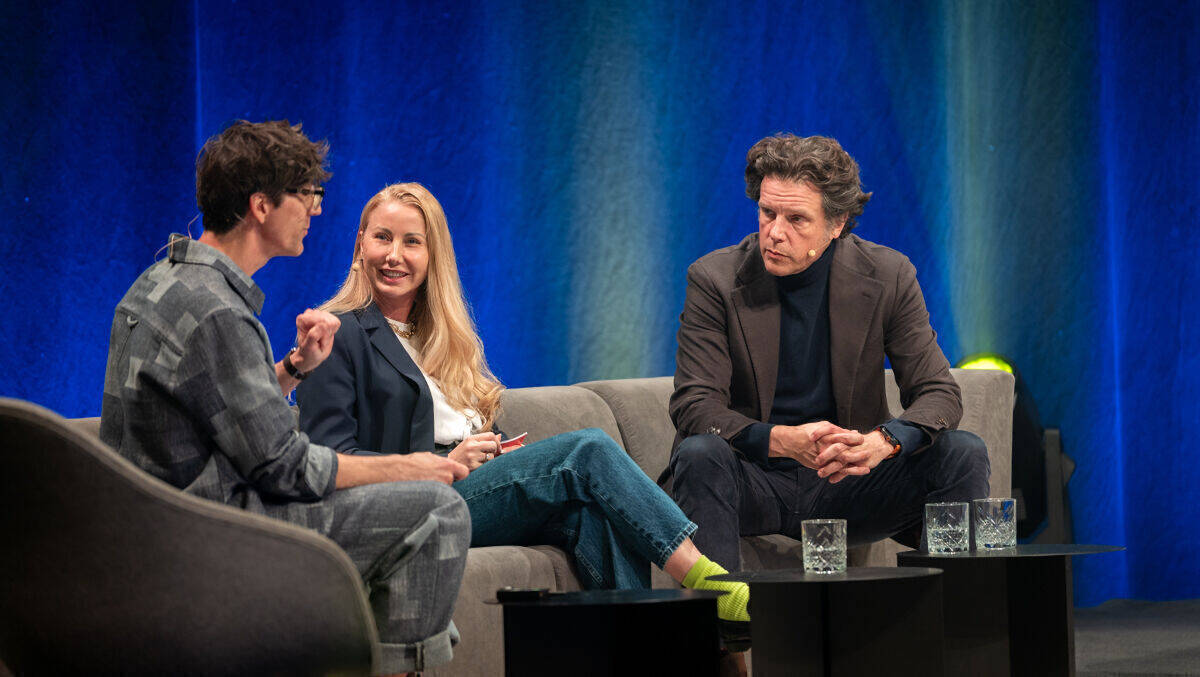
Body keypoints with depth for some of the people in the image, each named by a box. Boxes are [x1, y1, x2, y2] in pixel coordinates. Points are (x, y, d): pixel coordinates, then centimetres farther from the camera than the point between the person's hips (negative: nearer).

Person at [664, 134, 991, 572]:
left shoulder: (888, 276, -5)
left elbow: (939, 394, -5)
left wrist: (883, 441, -29)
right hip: (755, 481, -2)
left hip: (846, 484, 2)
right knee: (699, 453, -33)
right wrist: (782, 440, -34)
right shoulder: (715, 279, -9)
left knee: (962, 453, -17)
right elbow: (694, 405, -15)